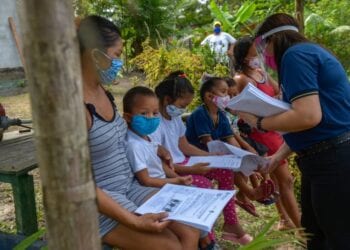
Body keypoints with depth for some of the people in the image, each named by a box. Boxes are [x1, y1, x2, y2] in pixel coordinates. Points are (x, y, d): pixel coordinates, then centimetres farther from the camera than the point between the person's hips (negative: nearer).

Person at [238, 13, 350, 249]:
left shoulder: (295, 54, -14)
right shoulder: (308, 52, 17)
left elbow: (308, 117, -26)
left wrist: (258, 122, -12)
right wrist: (278, 156, 18)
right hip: (324, 159, 10)